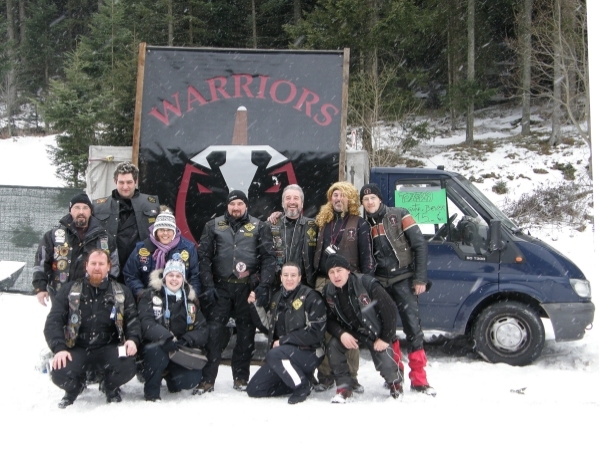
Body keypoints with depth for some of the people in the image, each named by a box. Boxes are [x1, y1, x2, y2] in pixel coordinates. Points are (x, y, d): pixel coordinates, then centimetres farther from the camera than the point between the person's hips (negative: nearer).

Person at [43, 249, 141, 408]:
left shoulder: (121, 292, 10)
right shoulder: (69, 290, 6)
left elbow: (132, 319, 6)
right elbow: (53, 321, -1)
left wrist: (133, 339, -16)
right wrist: (59, 348, -18)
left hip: (108, 348, 0)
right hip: (76, 349, 0)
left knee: (127, 366, -31)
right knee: (60, 374, -30)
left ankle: (111, 388, 9)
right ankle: (74, 388, 12)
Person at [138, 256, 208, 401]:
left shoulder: (190, 299, 6)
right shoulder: (150, 295, -5)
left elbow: (202, 329, 0)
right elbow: (146, 324, -20)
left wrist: (185, 341, -19)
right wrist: (167, 339, -35)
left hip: (180, 352, 4)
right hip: (154, 348, -3)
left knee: (192, 379, -19)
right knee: (156, 351, -37)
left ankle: (169, 375, 17)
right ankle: (151, 393, -12)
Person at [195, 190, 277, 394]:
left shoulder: (260, 227, 7)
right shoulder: (213, 226, 9)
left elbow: (269, 258, 2)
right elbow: (204, 257, 3)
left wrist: (263, 285, -10)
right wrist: (208, 285, -7)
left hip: (248, 287, 0)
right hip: (220, 287, 0)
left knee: (246, 333, 6)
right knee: (213, 331, -4)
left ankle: (241, 377, 17)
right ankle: (207, 379, 2)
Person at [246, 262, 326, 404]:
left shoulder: (310, 297, -11)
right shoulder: (277, 298, 9)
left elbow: (315, 332, -17)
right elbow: (267, 326, 13)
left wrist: (283, 340, -16)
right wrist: (255, 306, 0)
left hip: (308, 353, -7)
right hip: (283, 353, 7)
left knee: (275, 355, -34)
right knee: (254, 389, 1)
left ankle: (302, 385, -12)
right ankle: (296, 378, 14)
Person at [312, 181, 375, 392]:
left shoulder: (360, 224, 5)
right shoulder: (322, 221, 17)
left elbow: (367, 255, 0)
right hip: (323, 281, 3)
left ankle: (351, 377, 6)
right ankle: (325, 376, 9)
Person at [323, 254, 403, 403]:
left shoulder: (367, 284, -26)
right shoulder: (328, 292, -10)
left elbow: (390, 310, -20)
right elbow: (329, 319, -2)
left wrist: (385, 338, -16)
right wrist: (341, 334, -23)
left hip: (377, 332, -3)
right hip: (351, 333, 4)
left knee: (387, 367, -16)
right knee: (333, 346, -23)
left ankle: (395, 382, 22)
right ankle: (344, 387, -8)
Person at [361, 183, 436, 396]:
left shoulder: (399, 216, -2)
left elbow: (420, 245, -5)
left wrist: (420, 278, -10)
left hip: (403, 280, -4)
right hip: (380, 284, 4)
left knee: (413, 327, -8)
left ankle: (419, 379, -3)